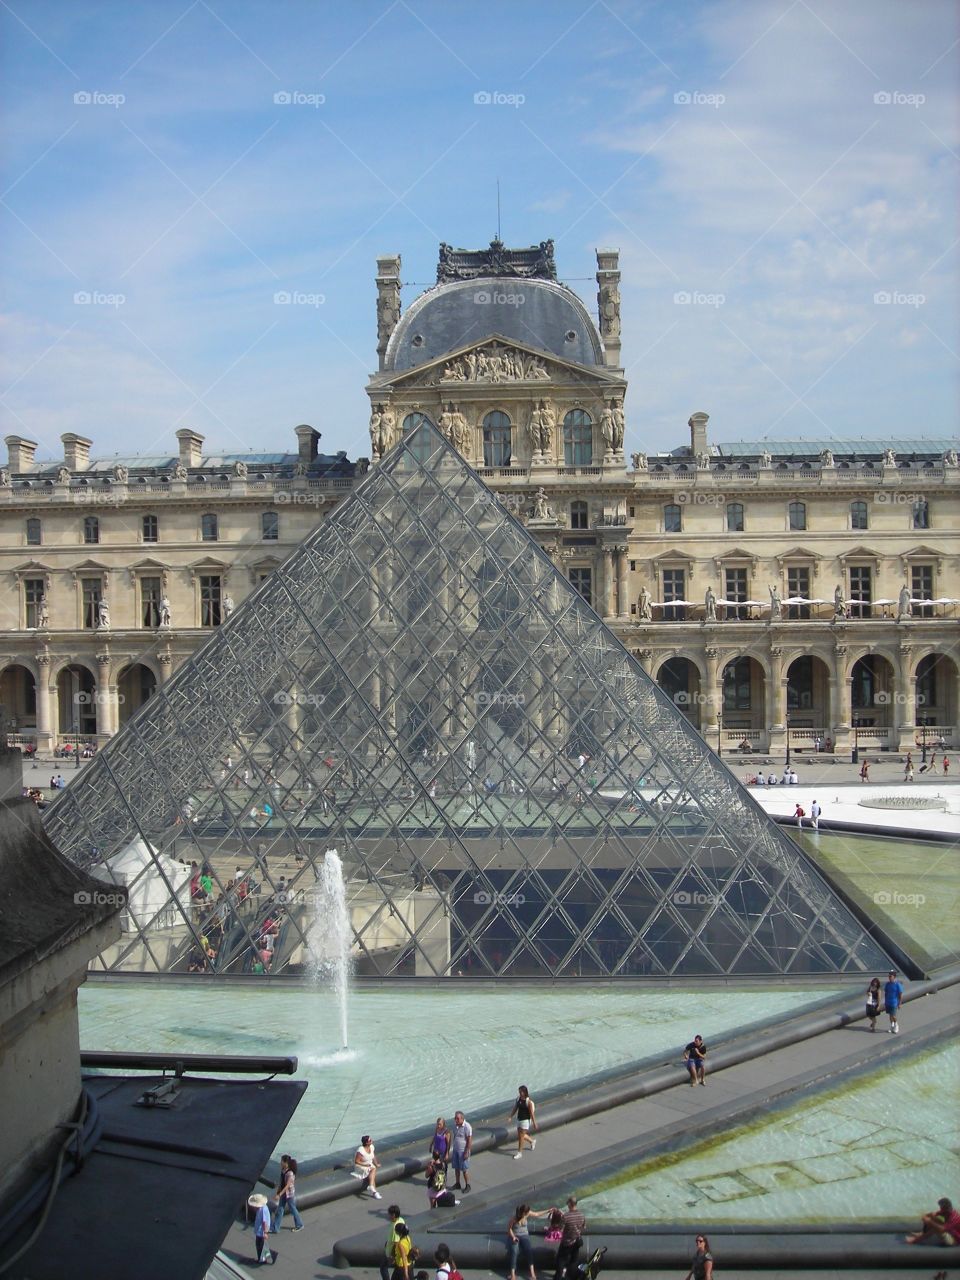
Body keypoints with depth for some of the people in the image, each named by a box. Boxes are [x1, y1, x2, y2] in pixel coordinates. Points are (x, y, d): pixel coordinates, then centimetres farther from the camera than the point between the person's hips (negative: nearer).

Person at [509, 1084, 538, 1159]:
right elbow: (515, 1109, 5)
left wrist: (534, 1123, -12)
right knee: (520, 1136, 16)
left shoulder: (528, 1101, -18)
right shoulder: (518, 1099, 1)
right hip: (519, 1119, 7)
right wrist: (510, 1117, -7)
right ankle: (532, 1141, 42)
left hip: (526, 1120, -7)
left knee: (521, 1136, -4)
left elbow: (532, 1113, -15)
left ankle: (519, 1153, 9)